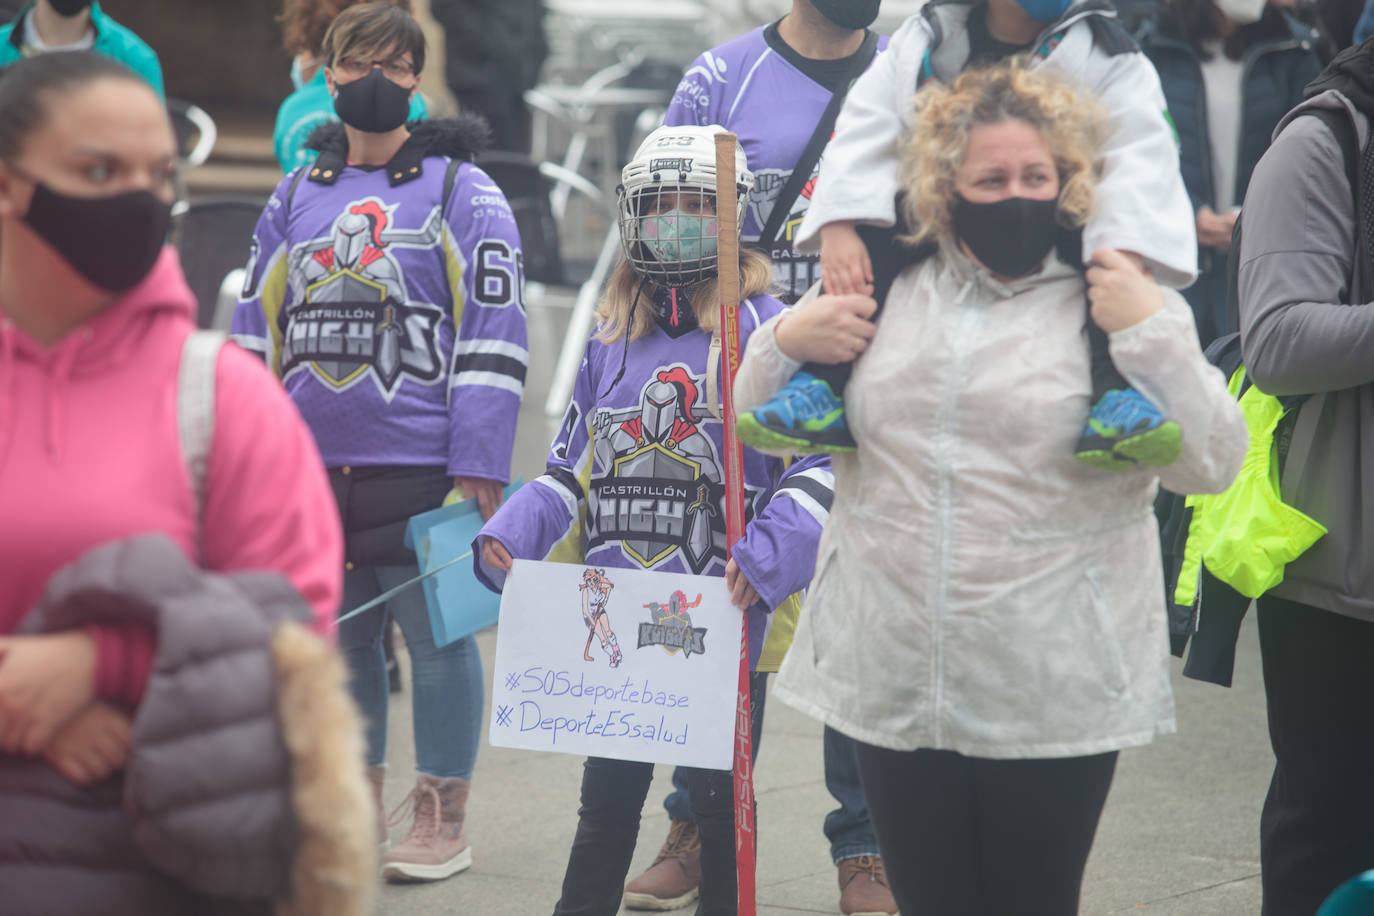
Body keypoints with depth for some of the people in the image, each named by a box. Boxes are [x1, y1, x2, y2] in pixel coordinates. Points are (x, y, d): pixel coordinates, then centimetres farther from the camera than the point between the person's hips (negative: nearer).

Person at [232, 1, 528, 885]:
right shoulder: (296, 197, 14)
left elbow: (494, 337, -6)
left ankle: (442, 819, 7)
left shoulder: (463, 192, -1)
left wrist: (479, 468, -12)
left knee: (435, 631, -2)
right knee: (338, 632, 10)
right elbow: (258, 327, 19)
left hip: (420, 463, -5)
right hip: (313, 462, 5)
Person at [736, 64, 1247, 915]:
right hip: (897, 686, 3)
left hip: (1053, 704, -3)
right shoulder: (891, 293, 10)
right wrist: (786, 343, -1)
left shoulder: (1121, 303, 0)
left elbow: (1212, 465, -8)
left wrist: (1153, 335, -18)